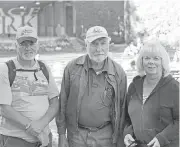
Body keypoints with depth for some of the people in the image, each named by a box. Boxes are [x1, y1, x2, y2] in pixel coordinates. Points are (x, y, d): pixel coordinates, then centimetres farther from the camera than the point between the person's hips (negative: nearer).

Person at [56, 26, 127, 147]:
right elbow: (63, 102, 0)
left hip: (106, 137, 0)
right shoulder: (72, 68, -3)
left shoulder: (118, 72, -2)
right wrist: (62, 135, 0)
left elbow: (122, 109, 2)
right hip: (76, 136, 0)